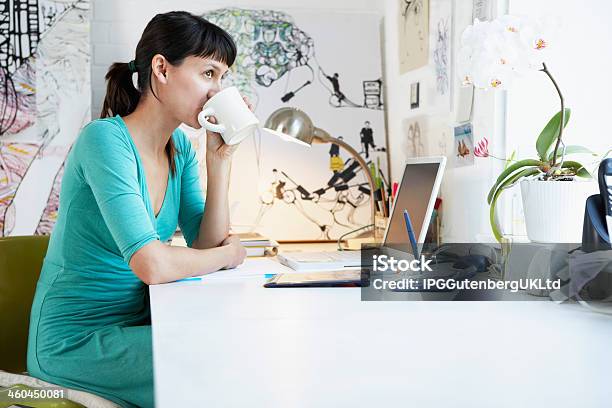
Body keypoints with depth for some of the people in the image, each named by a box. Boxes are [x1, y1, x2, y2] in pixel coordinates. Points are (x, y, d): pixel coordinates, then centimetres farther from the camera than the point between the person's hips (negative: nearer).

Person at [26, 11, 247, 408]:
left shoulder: (181, 147, 4)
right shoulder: (106, 139, -21)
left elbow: (209, 245, -2)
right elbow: (152, 264, -29)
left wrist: (220, 159, -8)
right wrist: (228, 254, -12)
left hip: (136, 323, 7)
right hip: (74, 341, -7)